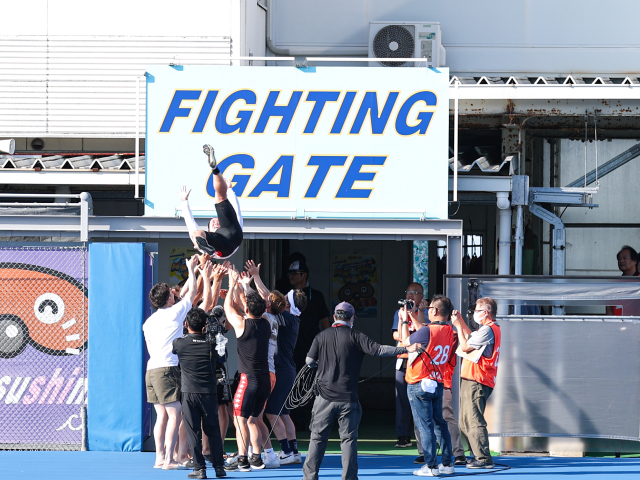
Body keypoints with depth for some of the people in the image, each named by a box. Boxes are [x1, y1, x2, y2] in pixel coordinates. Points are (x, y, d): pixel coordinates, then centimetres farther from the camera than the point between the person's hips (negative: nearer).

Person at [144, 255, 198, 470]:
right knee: (174, 414, -7)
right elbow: (192, 292, 10)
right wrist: (191, 269, 22)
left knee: (162, 415, 9)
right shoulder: (175, 313, -2)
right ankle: (169, 459, -12)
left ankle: (160, 458, 6)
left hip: (151, 369, 8)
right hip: (168, 369, -7)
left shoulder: (149, 321, 16)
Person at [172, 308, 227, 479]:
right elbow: (219, 359, 22)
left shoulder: (180, 344, -3)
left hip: (189, 393, -2)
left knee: (193, 432, 1)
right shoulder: (211, 344, 2)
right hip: (209, 393, 2)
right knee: (213, 431, 10)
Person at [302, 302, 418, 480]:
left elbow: (309, 361, 7)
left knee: (317, 438, 9)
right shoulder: (355, 336, -5)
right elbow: (377, 349, -12)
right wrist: (405, 349, -11)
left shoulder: (322, 336, 3)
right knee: (348, 439, 3)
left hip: (325, 398, 2)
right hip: (348, 399, -2)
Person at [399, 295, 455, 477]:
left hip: (419, 385, -7)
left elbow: (405, 342, -4)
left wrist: (404, 321, 9)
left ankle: (431, 466, -2)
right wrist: (411, 317, 25)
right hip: (438, 383, 7)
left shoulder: (427, 331, -21)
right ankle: (447, 463, 17)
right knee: (439, 423, 15)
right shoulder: (449, 331, 2)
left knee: (425, 426, -3)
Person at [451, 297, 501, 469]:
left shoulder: (487, 330, -16)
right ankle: (478, 456, 19)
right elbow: (472, 338, 30)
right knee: (466, 421, 16)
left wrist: (458, 326, -3)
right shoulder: (493, 328, 18)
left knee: (473, 420, -12)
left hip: (475, 382, -11)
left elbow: (465, 346, -13)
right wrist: (461, 321, 26)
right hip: (473, 381, 11)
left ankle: (484, 459, -14)